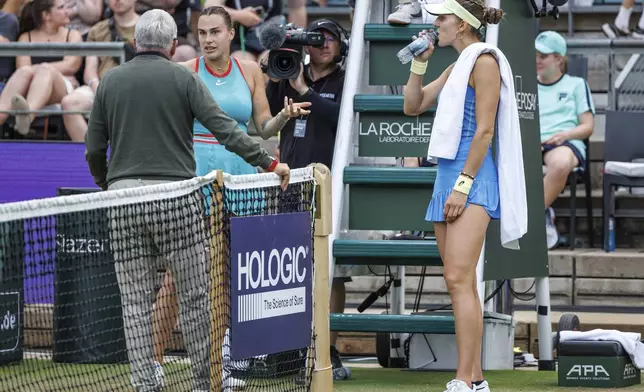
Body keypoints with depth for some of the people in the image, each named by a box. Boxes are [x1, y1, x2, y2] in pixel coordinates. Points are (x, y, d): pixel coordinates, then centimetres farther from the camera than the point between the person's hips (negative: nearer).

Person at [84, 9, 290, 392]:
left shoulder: (110, 81, 8)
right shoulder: (184, 78, 0)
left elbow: (94, 149, 10)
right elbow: (224, 129, -7)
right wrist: (270, 162, -4)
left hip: (123, 193, 2)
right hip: (176, 196, -2)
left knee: (136, 302, 5)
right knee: (194, 296, 6)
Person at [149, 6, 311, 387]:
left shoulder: (250, 71, 7)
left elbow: (263, 128, 11)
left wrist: (284, 116, -8)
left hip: (239, 176, 3)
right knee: (178, 273, -6)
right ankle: (155, 359, -1)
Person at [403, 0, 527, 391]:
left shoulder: (484, 60, -8)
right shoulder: (457, 67, 19)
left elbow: (484, 130, -14)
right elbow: (413, 106, 25)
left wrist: (463, 185, -19)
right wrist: (419, 63, 13)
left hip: (473, 177, -10)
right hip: (449, 175, 10)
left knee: (459, 280, -17)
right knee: (459, 283, 8)